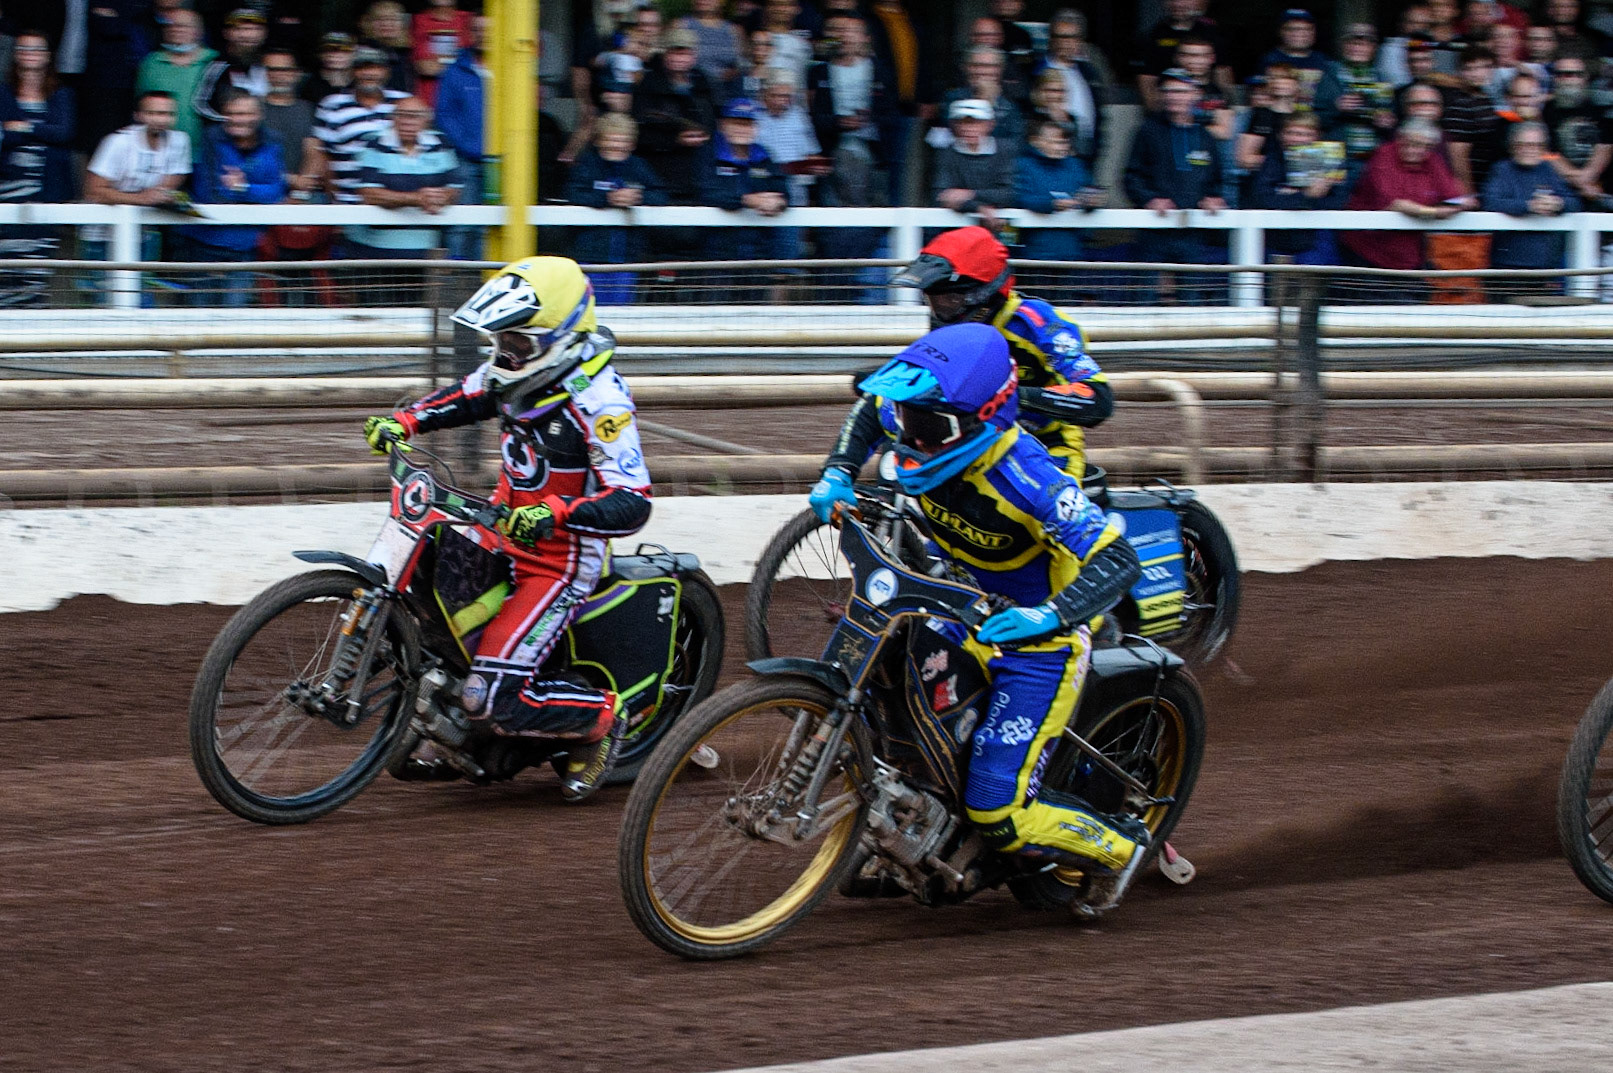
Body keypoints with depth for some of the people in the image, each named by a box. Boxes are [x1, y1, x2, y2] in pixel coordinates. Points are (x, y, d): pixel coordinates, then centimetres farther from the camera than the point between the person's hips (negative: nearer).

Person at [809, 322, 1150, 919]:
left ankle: (1114, 849, 13)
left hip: (1038, 638, -8)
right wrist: (838, 473, -1)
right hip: (965, 611, 8)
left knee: (998, 812, -14)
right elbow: (875, 401, 11)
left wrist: (1049, 615, -49)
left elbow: (1118, 562, -35)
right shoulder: (922, 442, -14)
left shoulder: (1022, 478, -33)